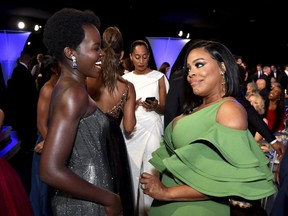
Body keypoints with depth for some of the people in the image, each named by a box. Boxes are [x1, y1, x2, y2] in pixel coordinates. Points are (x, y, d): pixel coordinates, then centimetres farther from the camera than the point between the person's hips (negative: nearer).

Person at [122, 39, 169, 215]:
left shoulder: (159, 77, 1)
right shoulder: (125, 79, 8)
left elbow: (164, 109, 0)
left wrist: (155, 106, -21)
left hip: (152, 129, -2)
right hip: (130, 130, 3)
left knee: (150, 173, -1)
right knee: (131, 171, 8)